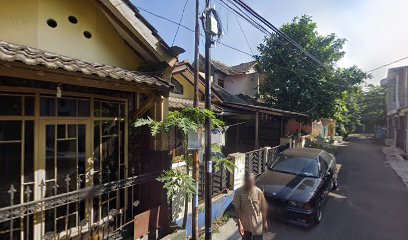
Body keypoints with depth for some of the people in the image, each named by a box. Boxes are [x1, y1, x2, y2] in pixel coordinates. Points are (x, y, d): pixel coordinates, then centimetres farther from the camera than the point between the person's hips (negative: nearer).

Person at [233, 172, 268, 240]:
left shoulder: (258, 192, -15)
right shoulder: (238, 192, -16)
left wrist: (265, 222, 0)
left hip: (257, 224, 0)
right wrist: (239, 224, -14)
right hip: (244, 224, 1)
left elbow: (263, 208, -4)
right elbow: (237, 209, -11)